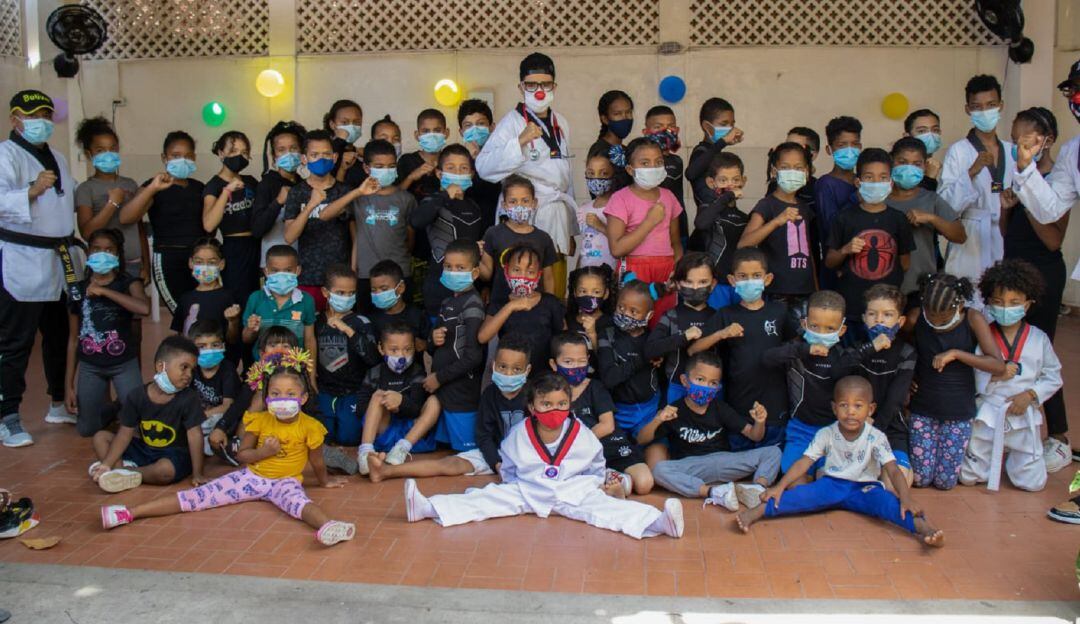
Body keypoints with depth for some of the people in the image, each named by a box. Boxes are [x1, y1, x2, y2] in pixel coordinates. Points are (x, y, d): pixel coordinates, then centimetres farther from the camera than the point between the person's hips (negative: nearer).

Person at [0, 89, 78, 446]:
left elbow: (71, 199, 30)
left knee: (59, 336, 16)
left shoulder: (56, 158, 18)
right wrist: (32, 191, -38)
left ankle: (59, 404, 29)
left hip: (60, 262, 8)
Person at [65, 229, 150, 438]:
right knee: (86, 429, 6)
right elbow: (73, 339, 4)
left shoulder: (128, 283, -7)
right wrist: (68, 384, 3)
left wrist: (103, 291, -27)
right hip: (90, 366, 3)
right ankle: (109, 408, 37)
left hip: (124, 363, -2)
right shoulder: (78, 289, 0)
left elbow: (144, 308, -31)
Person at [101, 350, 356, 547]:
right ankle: (131, 512, -13)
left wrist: (325, 480, 20)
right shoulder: (260, 421, -1)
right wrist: (262, 452, -13)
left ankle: (328, 526, -70)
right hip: (251, 475, 3)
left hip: (285, 481, -3)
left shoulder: (309, 426, -10)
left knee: (299, 501, -39)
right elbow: (242, 453, 5)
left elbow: (316, 461, 6)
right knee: (198, 495, -8)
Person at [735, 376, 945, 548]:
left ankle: (923, 528, -53)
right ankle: (756, 512, -43)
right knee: (802, 494, -28)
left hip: (865, 487, 0)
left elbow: (893, 471, -15)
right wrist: (780, 486, -21)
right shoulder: (826, 435, -5)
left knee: (886, 501, -33)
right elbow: (804, 462, -9)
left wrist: (906, 498, -33)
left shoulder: (876, 438, -9)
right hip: (832, 484, 0)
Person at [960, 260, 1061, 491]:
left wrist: (1030, 395, -12)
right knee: (969, 477, 5)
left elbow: (1053, 378, 3)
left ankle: (1010, 453, 34)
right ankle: (996, 454, 36)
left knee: (1033, 483, 5)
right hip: (986, 416, -1)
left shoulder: (1038, 339, -3)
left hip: (1023, 417, 1)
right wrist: (993, 375, -25)